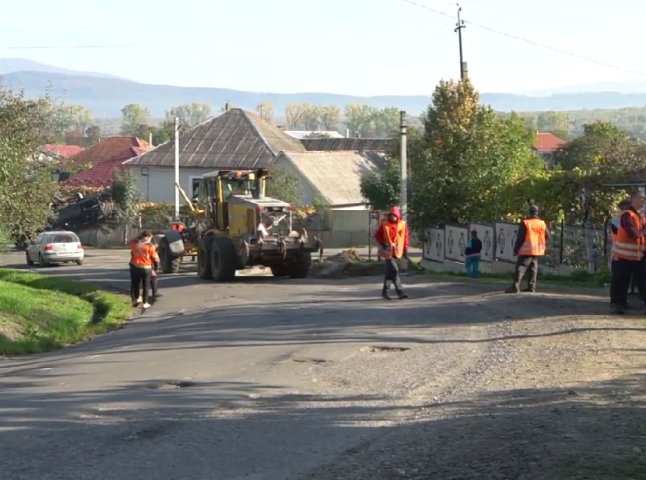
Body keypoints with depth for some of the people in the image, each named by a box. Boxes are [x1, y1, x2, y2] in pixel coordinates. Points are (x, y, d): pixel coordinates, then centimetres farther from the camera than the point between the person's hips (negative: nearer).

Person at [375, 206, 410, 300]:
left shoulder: (402, 224, 4)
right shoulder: (384, 224, -3)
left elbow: (406, 237, 9)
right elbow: (377, 236, 3)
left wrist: (405, 249, 5)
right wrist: (382, 245, -9)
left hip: (397, 251, 4)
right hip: (388, 250, -4)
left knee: (389, 271, 14)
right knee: (394, 270, -14)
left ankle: (385, 292, 24)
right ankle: (400, 292, -17)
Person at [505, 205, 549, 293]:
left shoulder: (525, 223, -10)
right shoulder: (542, 223, 6)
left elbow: (520, 238, -11)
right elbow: (547, 236, 13)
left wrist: (516, 250, -5)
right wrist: (543, 246, 27)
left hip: (526, 250, -6)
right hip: (537, 250, 6)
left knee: (520, 268, -10)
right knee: (533, 268, 16)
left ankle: (515, 286, -21)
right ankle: (531, 287, 14)